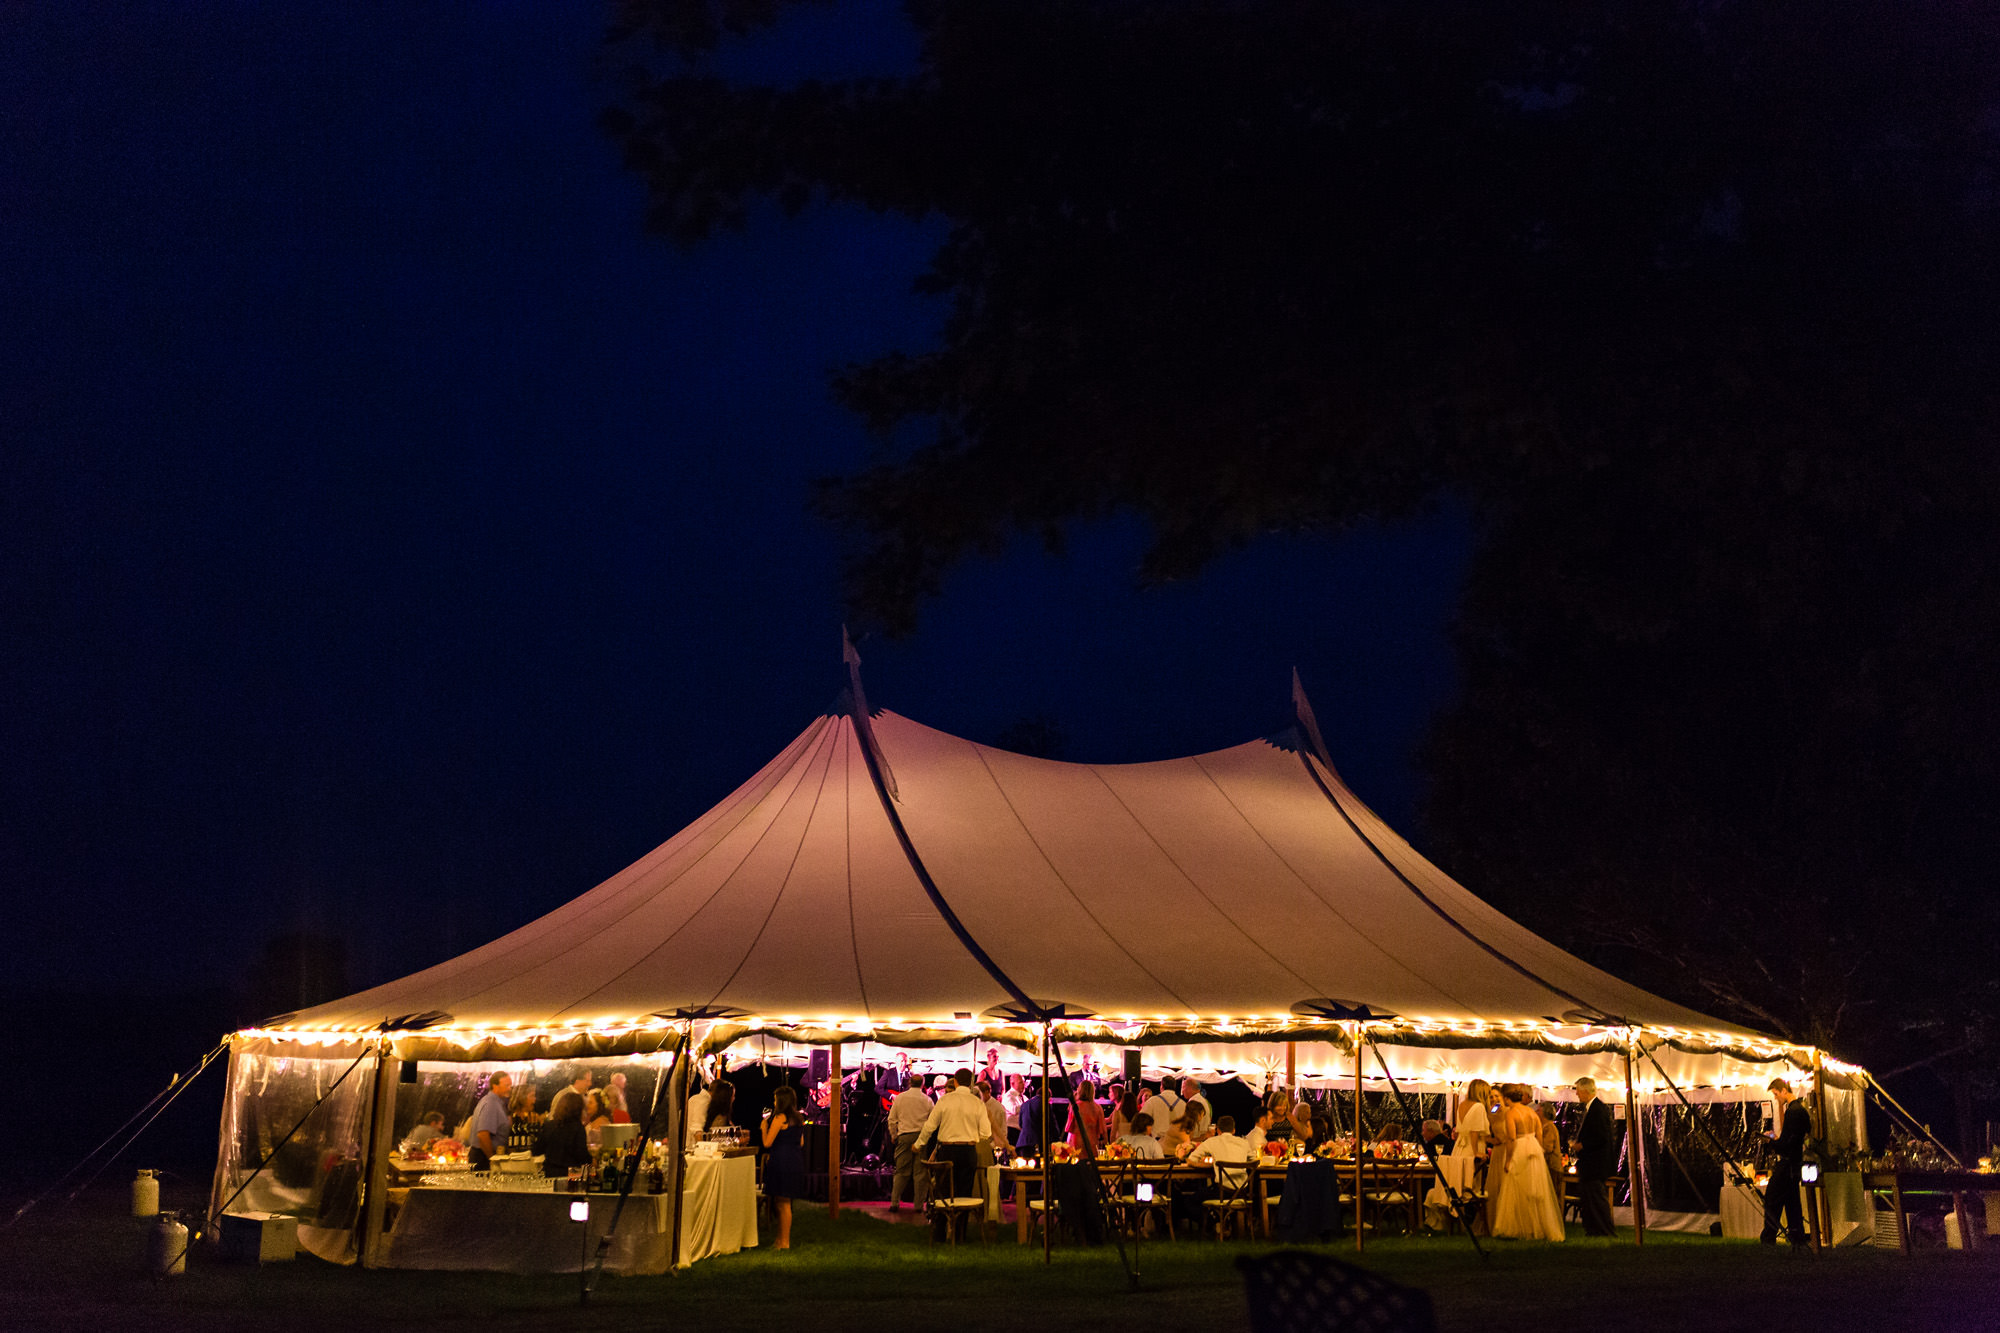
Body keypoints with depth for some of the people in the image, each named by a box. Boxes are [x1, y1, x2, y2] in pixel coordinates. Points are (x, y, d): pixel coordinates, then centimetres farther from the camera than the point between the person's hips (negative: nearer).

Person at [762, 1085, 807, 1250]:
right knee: (783, 1203, 15)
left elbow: (767, 1143, -14)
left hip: (781, 1162, -8)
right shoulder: (798, 1119, 11)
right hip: (796, 1161, 8)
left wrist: (764, 1126, 3)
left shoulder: (779, 1118, -13)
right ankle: (781, 1239, 21)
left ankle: (784, 1242, 1)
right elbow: (801, 1143, 17)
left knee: (782, 1203, -3)